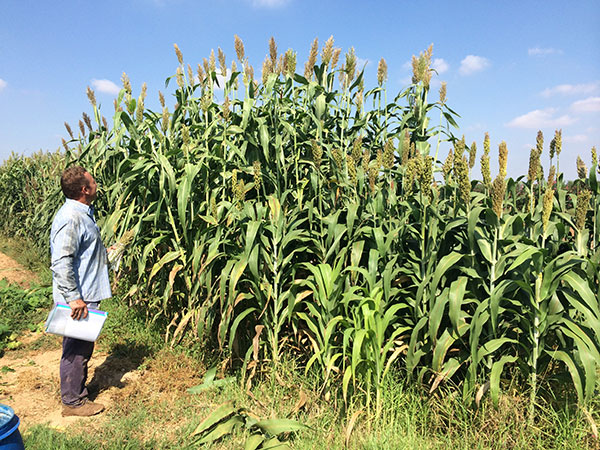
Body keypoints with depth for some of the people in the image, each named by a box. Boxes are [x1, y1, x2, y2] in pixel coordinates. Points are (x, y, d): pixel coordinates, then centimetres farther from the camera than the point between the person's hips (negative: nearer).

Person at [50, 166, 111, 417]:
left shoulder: (82, 213, 11)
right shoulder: (71, 219, -22)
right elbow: (61, 263, -27)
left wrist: (106, 253, 28)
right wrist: (73, 298, -27)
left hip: (86, 296, 10)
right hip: (78, 300, -10)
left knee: (83, 348, 20)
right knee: (76, 350, 3)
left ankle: (78, 393, 36)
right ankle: (72, 402, 19)